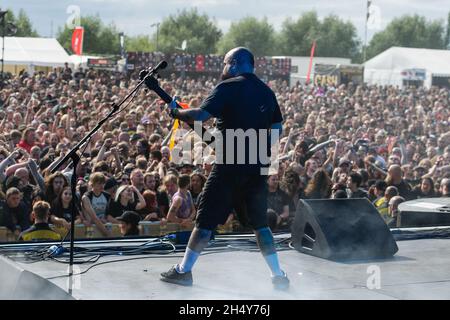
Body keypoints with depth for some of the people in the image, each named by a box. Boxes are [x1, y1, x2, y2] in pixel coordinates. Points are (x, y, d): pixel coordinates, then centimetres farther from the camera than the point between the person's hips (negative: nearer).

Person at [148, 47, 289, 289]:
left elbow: (201, 115, -18)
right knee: (259, 222, 14)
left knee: (206, 219, 3)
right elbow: (277, 130, 15)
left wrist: (177, 113, -2)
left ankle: (184, 271, 8)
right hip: (257, 167, 5)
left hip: (229, 165, -5)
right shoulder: (267, 92, 11)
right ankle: (278, 276, 11)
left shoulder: (228, 87, -8)